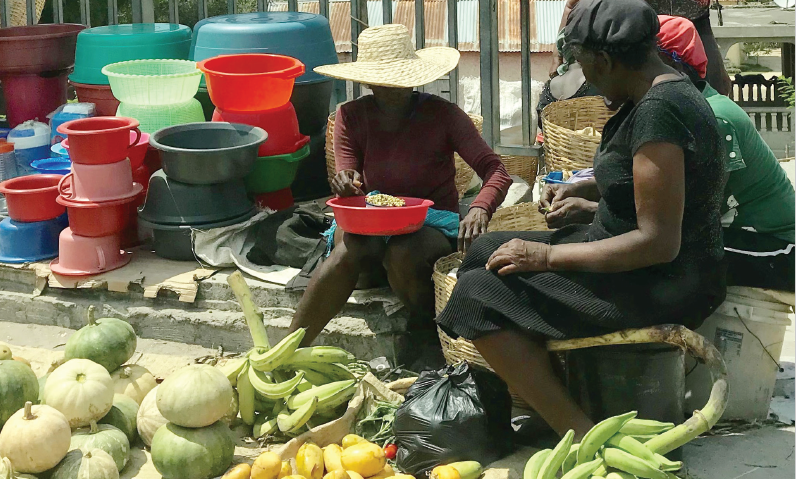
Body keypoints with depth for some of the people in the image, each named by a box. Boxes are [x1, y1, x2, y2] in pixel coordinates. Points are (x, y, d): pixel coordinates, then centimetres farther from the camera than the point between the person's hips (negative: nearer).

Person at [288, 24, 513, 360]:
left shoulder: (442, 114, -7)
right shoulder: (351, 117, 1)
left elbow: (495, 171, -13)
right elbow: (349, 193, 1)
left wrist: (480, 209, -35)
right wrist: (346, 186, -25)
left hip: (433, 223, -2)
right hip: (370, 221, 2)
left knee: (403, 253, -38)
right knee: (348, 251, -34)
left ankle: (428, 334, -10)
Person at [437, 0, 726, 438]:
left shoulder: (657, 111, -24)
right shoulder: (665, 91, 7)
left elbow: (658, 243, -26)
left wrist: (548, 256, -20)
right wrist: (583, 188, 14)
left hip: (665, 286, -10)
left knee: (478, 298, -15)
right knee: (485, 253, 14)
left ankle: (582, 438, -14)